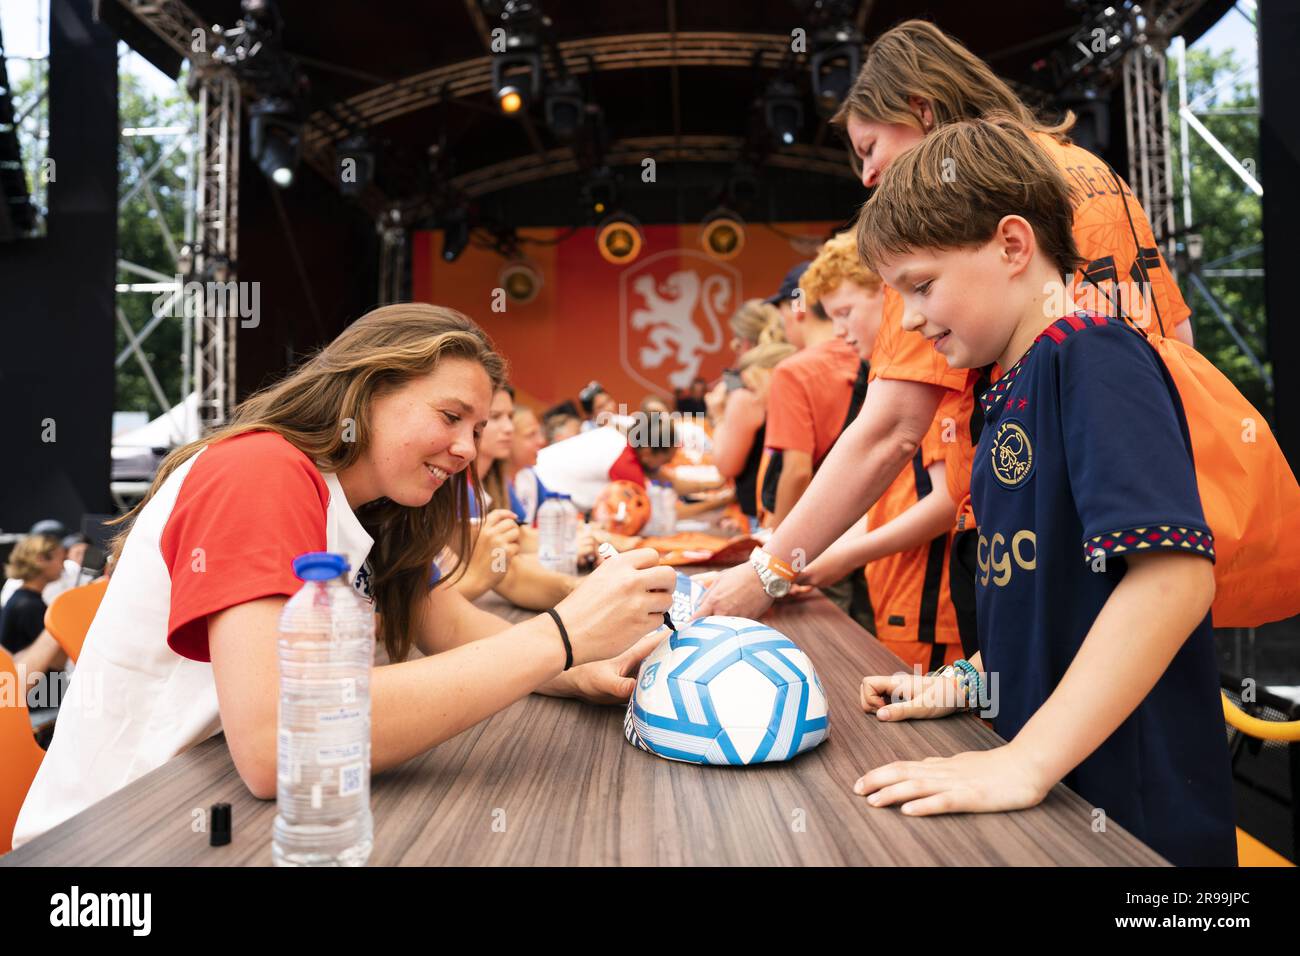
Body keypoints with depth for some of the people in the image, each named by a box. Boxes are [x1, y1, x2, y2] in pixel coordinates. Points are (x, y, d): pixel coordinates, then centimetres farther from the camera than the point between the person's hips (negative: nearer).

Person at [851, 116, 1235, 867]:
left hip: (1133, 813, -8)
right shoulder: (1015, 389, 8)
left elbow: (1175, 572, -30)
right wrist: (965, 683, 7)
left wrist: (1024, 764, -29)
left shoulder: (1094, 359, -17)